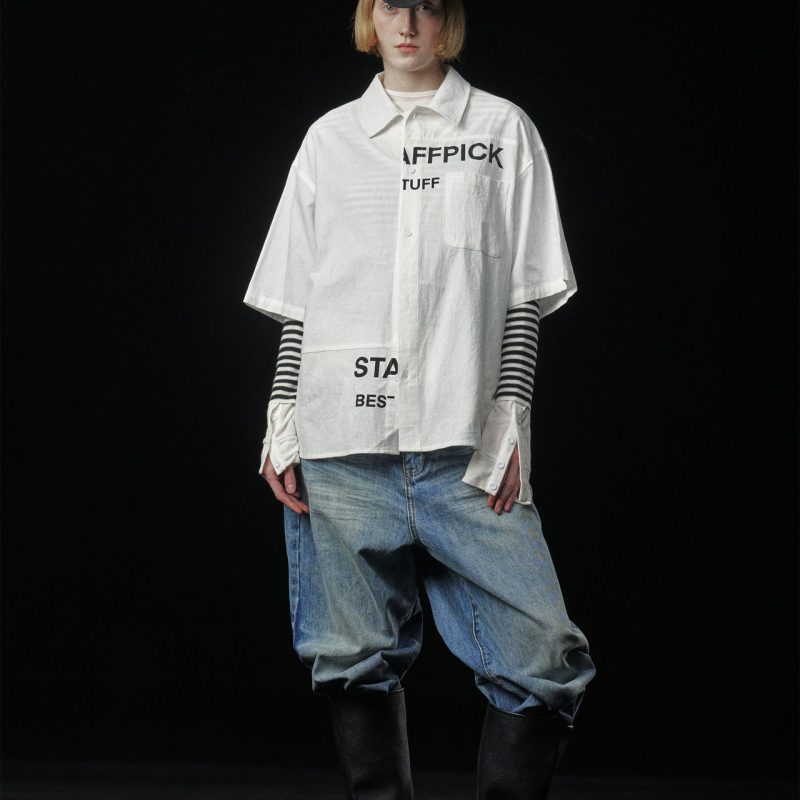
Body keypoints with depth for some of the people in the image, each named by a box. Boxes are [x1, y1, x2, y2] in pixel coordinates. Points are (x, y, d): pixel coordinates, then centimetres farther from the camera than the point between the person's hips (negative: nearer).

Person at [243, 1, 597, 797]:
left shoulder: (504, 131, 11)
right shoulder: (329, 138, 15)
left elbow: (525, 294, 7)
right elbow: (297, 300, 14)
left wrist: (509, 416, -3)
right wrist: (282, 419, 4)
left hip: (465, 447, -1)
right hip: (341, 446, 1)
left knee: (541, 655, -12)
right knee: (357, 658, -1)